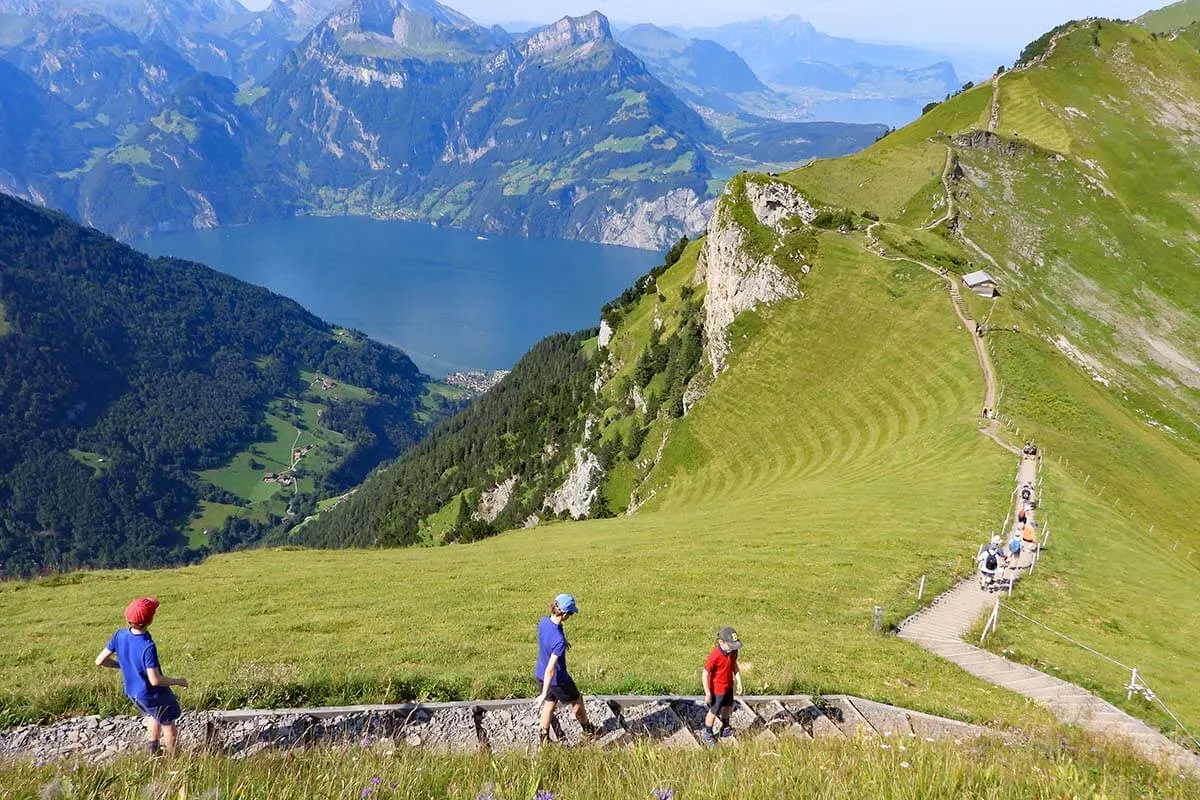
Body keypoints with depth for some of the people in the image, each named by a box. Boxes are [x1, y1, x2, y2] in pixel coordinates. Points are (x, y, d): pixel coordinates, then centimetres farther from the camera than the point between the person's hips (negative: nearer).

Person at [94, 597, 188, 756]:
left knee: (152, 716, 33)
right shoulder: (148, 647, -34)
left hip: (132, 692, 7)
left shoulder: (120, 635, -15)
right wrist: (178, 681, -14)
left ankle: (153, 751, 41)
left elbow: (100, 661, -5)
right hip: (153, 694, -7)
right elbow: (155, 680, -30)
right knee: (168, 725, 15)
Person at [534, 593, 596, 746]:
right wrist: (544, 693, -28)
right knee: (576, 701, 21)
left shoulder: (543, 621, -14)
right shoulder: (559, 640, -38)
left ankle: (543, 739, 37)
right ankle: (588, 730, 45)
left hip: (540, 674, 6)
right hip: (557, 680, -6)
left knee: (549, 703, 27)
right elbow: (550, 669, -34)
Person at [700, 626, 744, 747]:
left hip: (728, 686, 7)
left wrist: (739, 682, 6)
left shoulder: (733, 651, -13)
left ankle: (726, 729, 53)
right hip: (717, 690, -7)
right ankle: (707, 734, 38)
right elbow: (705, 675, -27)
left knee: (728, 707, 27)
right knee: (714, 712, 13)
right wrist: (708, 694, -21)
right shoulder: (715, 656, -34)